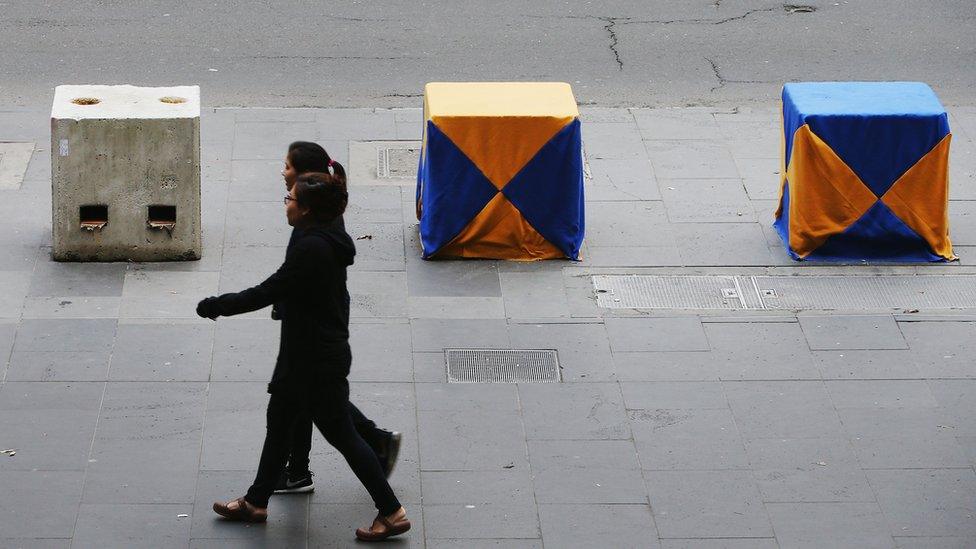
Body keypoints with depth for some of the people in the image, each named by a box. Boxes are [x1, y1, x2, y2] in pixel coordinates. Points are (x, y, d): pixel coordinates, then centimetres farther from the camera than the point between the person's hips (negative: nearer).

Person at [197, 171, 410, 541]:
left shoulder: (311, 248, -26)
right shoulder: (326, 241, 5)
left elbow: (268, 292, -22)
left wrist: (217, 306, -11)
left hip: (318, 361, -10)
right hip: (304, 356, 10)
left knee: (341, 434, -1)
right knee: (278, 423, 20)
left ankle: (391, 512, 6)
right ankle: (256, 503, 33)